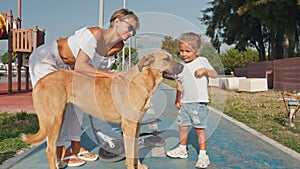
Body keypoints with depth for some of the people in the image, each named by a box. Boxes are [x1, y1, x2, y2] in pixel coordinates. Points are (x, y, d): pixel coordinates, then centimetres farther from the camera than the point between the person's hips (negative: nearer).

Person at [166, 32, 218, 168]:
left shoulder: (202, 61, -3)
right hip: (185, 102, 5)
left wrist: (205, 70, -24)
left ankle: (203, 154, 10)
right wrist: (178, 99, 16)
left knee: (199, 128, -2)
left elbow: (215, 74, -5)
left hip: (199, 102, -5)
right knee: (182, 125, 14)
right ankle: (182, 149, 33)